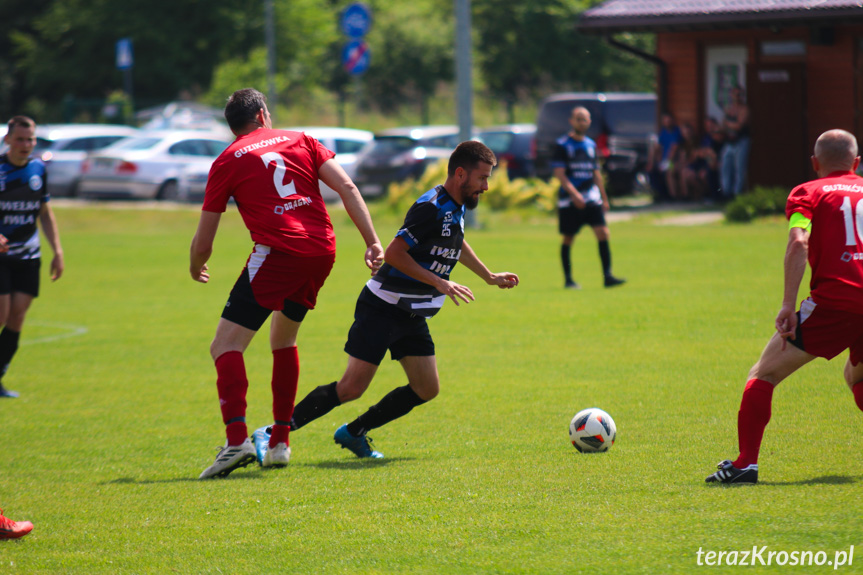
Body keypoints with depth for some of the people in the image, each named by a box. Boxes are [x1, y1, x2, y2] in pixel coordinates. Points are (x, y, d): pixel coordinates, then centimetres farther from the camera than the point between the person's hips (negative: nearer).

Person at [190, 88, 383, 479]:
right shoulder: (299, 141, 19)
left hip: (277, 253, -5)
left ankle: (237, 440, -25)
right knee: (283, 340, 25)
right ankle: (279, 442, 23)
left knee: (226, 346, -5)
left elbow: (203, 244, 12)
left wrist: (196, 269, 33)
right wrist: (373, 243, 5)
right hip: (322, 249, 5)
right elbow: (346, 188, 6)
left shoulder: (227, 162, 10)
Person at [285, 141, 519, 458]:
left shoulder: (456, 207, 9)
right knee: (352, 387, -13)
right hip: (382, 309, -9)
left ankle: (353, 433, 16)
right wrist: (440, 283, -24)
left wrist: (490, 276, 38)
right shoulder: (431, 207, -21)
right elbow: (394, 253, -25)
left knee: (427, 389, 3)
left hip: (412, 315, 9)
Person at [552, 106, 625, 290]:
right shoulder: (562, 145, -4)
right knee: (568, 239, 3)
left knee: (603, 233, -10)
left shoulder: (591, 145, 14)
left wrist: (604, 198, 21)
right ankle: (568, 279, 13)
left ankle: (607, 275, -11)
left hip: (591, 197, 4)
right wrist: (574, 193, -23)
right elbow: (559, 173, -12)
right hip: (569, 199, -4)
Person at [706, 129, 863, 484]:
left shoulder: (808, 193, 9)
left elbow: (798, 243, -9)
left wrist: (788, 305, -14)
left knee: (763, 375, 4)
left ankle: (746, 462, -9)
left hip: (833, 300, -5)